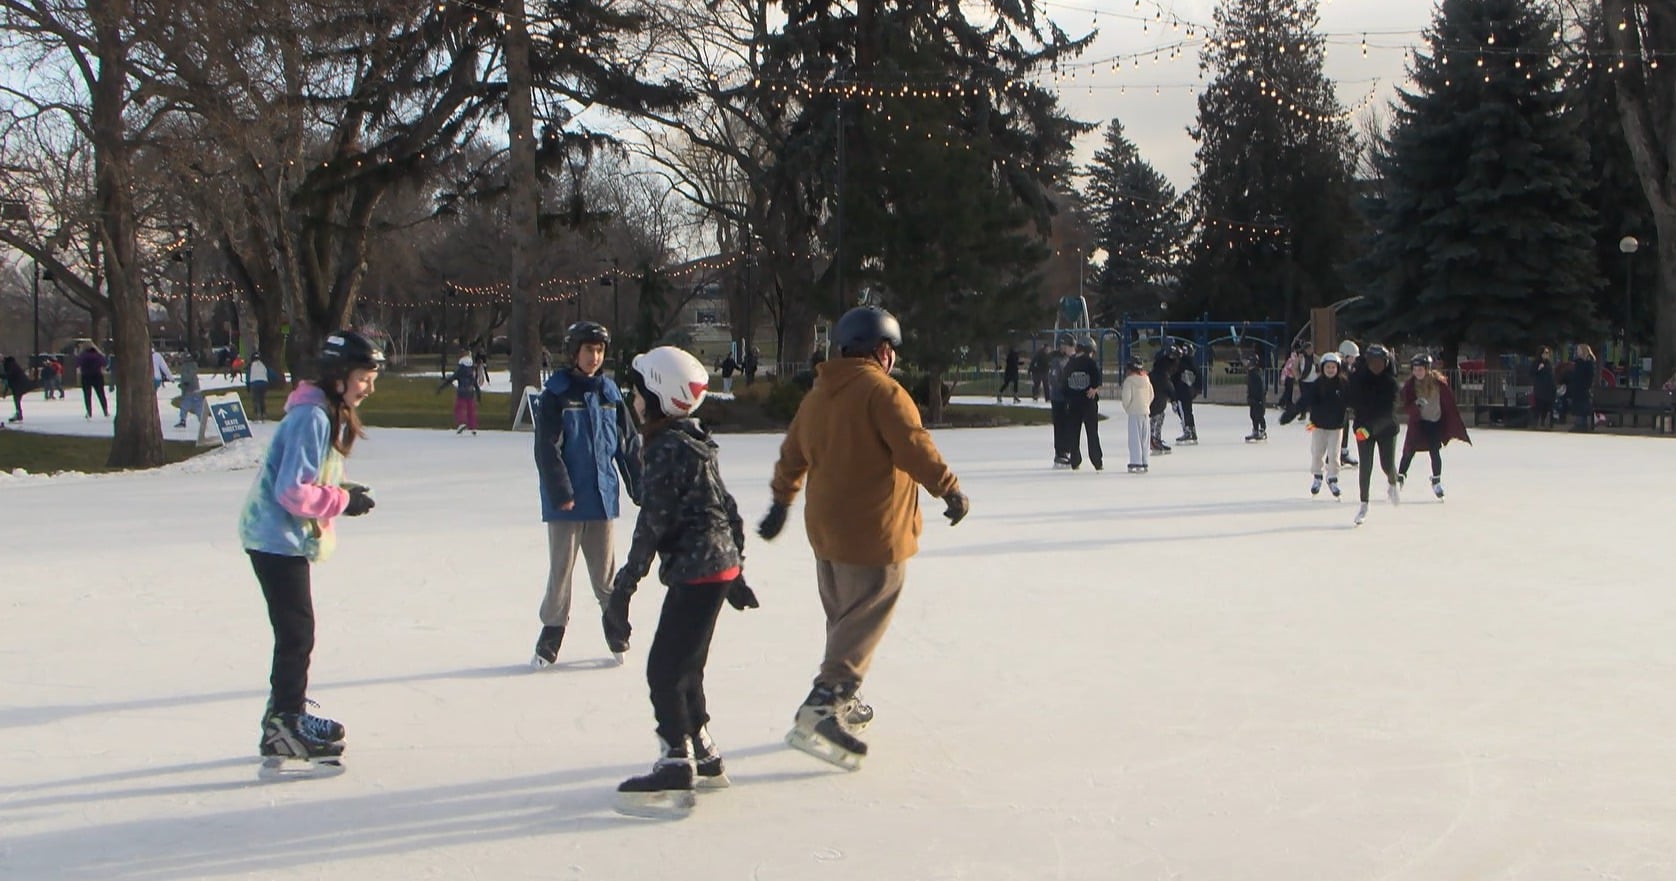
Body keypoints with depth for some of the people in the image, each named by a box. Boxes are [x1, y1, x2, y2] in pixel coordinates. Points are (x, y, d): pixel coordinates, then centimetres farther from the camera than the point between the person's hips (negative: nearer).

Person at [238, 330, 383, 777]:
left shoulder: (331, 415, 12)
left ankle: (284, 719, 29)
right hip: (277, 537, -10)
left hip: (286, 537, 10)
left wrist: (343, 491, 1)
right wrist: (343, 500, -16)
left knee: (295, 634, 17)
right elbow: (294, 491, -24)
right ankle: (287, 726, 0)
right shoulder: (311, 418, -21)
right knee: (297, 634, -6)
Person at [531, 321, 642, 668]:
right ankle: (550, 639, 12)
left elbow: (628, 444, 11)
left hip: (602, 496, 3)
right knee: (560, 570, 3)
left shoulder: (609, 393, 7)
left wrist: (640, 490, 8)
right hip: (565, 500, -3)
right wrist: (561, 492, -17)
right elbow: (547, 448, -11)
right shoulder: (556, 395, -6)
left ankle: (616, 627, 21)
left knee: (605, 569, 10)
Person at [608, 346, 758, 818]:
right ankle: (704, 758, 26)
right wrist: (735, 570, 25)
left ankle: (676, 767, -5)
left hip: (695, 572, -10)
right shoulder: (693, 442, 13)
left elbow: (652, 524, -17)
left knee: (664, 670, -6)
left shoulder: (667, 450, -17)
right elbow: (726, 508, 18)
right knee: (685, 668, 17)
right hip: (719, 566, 10)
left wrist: (624, 585, -12)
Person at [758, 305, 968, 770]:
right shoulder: (882, 391, -13)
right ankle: (819, 712, -15)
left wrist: (781, 501, 33)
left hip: (826, 530, 8)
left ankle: (843, 702, 31)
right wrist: (950, 490, -13)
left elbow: (792, 455, 21)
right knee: (862, 625, -6)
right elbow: (915, 448, -20)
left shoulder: (818, 395, 12)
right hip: (874, 533, -8)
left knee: (843, 619, 21)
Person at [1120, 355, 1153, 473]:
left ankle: (1135, 463, -9)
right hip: (1145, 412, 6)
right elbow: (1151, 396, 11)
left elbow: (1127, 396, -16)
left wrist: (1126, 407, 1)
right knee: (1145, 439, 11)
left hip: (1134, 413, -6)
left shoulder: (1129, 380, -12)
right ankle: (1144, 463, 15)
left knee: (1135, 438, -5)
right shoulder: (1146, 379, 6)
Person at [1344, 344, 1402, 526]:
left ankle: (1392, 484, 37)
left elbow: (1390, 409, -23)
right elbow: (1349, 400, -5)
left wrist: (1371, 427, -34)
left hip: (1386, 427, -1)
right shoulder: (1357, 377, -9)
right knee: (1365, 466, -3)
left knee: (1388, 464, 0)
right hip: (1363, 427, 1)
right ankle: (1364, 504, 9)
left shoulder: (1390, 381, -14)